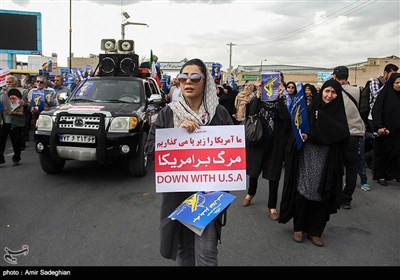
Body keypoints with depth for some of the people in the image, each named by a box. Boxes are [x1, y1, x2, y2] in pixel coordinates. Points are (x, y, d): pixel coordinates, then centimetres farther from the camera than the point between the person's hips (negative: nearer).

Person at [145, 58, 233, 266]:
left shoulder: (219, 113, -1)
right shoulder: (167, 113, 0)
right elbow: (150, 149, -4)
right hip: (176, 190, 2)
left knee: (206, 252, -4)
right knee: (183, 246, 15)